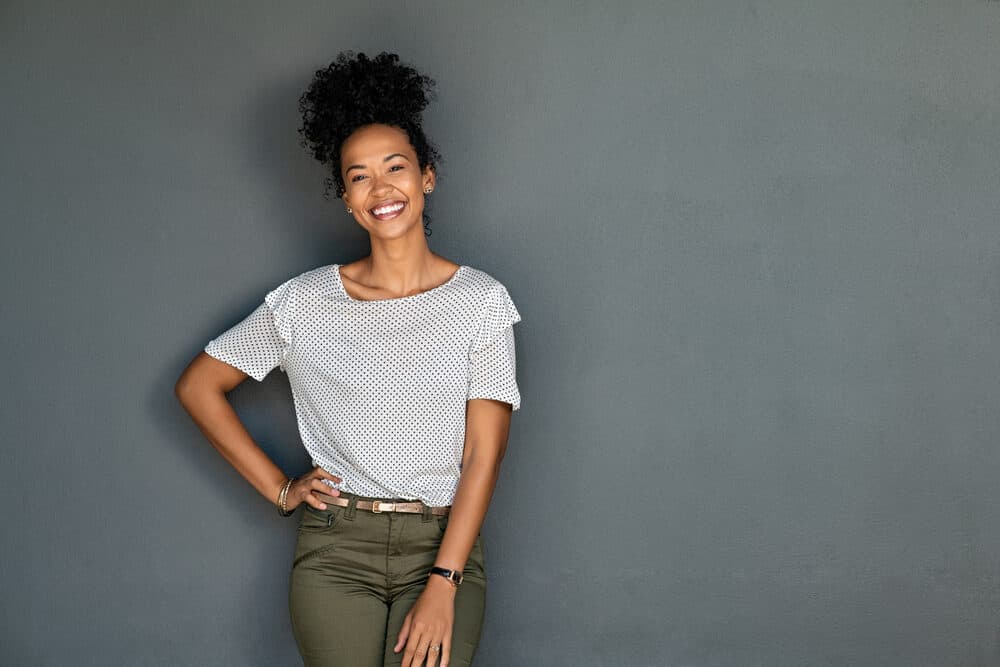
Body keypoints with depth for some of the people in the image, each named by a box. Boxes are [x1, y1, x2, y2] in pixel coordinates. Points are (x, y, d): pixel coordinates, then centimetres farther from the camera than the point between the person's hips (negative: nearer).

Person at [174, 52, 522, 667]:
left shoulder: (482, 300, 0)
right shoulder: (305, 302, 3)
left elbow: (484, 451, -4)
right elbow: (198, 386, 12)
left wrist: (442, 585, -13)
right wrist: (280, 489, 7)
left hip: (444, 544, -1)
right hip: (336, 551, 1)